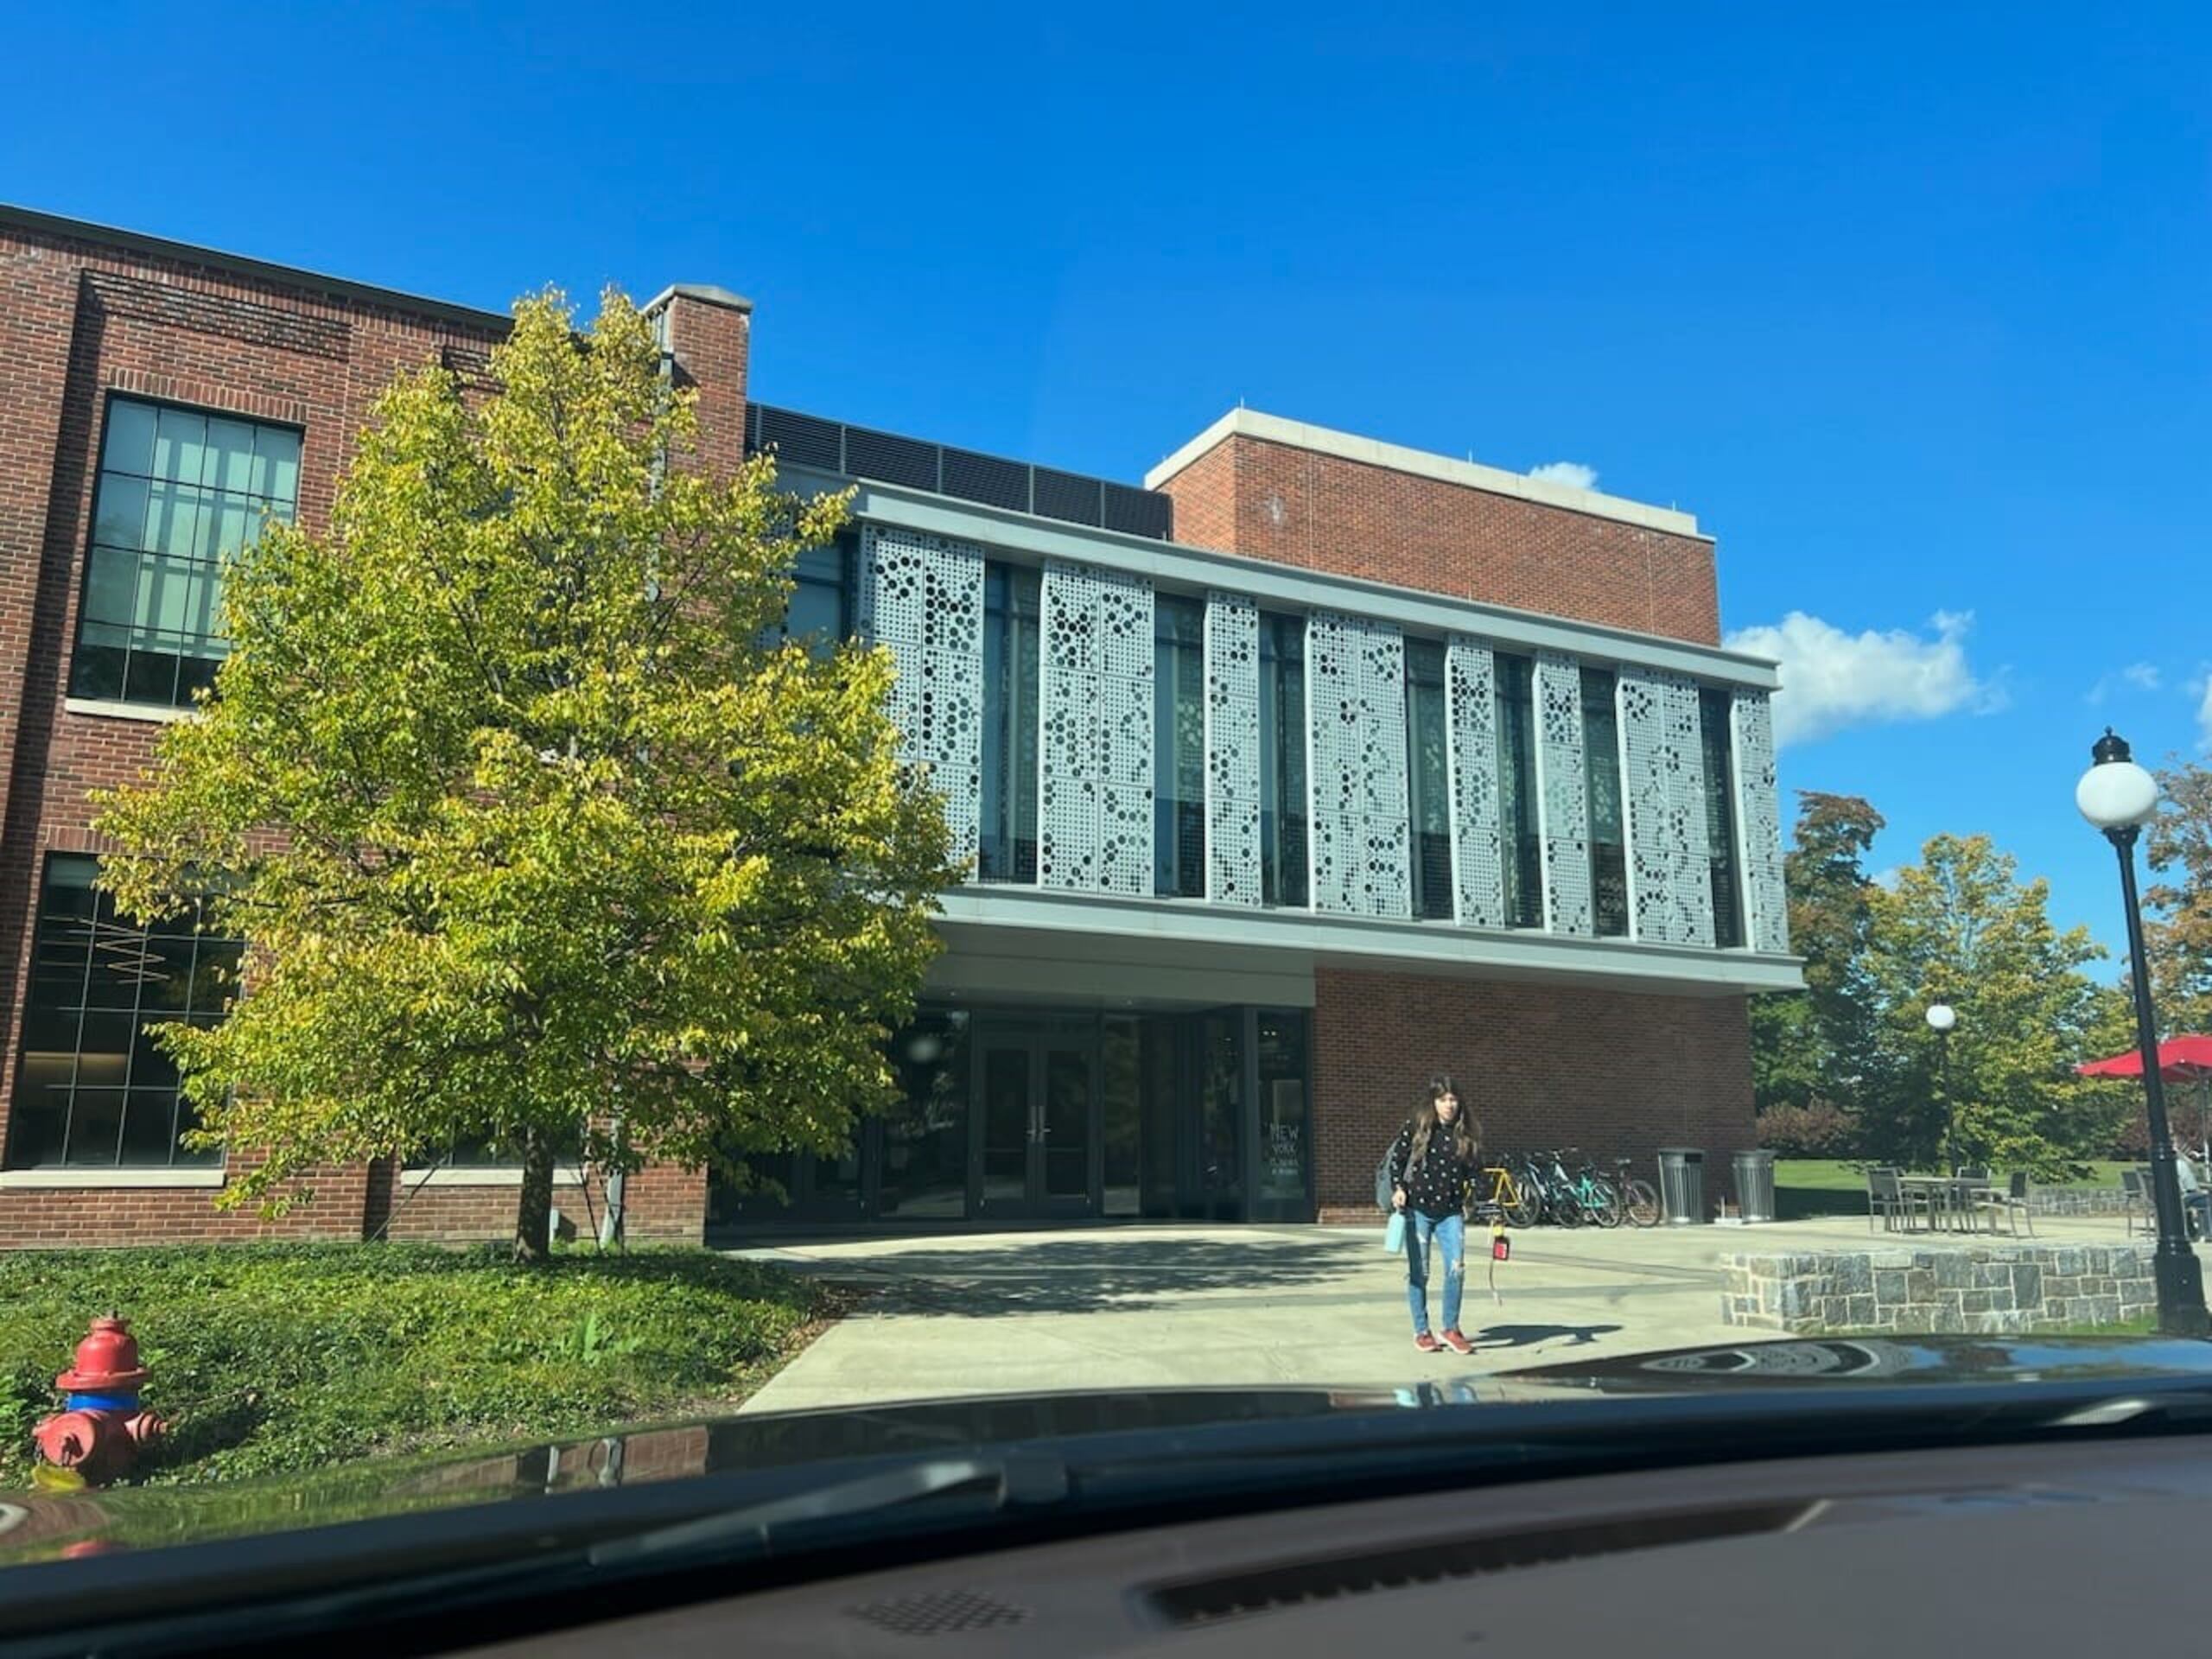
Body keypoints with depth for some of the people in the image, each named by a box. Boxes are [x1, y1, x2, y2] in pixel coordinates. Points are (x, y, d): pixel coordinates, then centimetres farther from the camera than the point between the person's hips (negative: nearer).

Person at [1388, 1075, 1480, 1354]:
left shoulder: (1464, 1133, 5)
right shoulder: (1415, 1127, -4)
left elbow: (1471, 1169, 13)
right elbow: (1397, 1158, 1)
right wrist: (1398, 1189, -10)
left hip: (1451, 1212, 2)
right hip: (1418, 1209, -2)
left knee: (1456, 1269, -8)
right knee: (1419, 1273, 4)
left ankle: (1451, 1329, 10)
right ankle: (1421, 1332, 18)